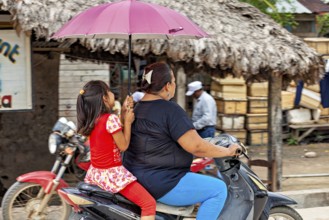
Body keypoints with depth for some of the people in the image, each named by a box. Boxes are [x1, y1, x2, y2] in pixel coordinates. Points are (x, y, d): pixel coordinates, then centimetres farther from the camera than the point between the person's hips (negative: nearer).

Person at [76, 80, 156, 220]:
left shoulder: (91, 120, 6)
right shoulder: (111, 119, -18)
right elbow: (123, 145, -10)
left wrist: (123, 115, 13)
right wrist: (128, 121, -3)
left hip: (94, 173, 9)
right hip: (112, 174, -8)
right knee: (149, 203, -12)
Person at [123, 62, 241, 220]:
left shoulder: (137, 108, 10)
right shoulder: (170, 110, -18)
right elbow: (195, 146, -22)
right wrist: (228, 151, -10)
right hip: (161, 185, -10)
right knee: (218, 189, -7)